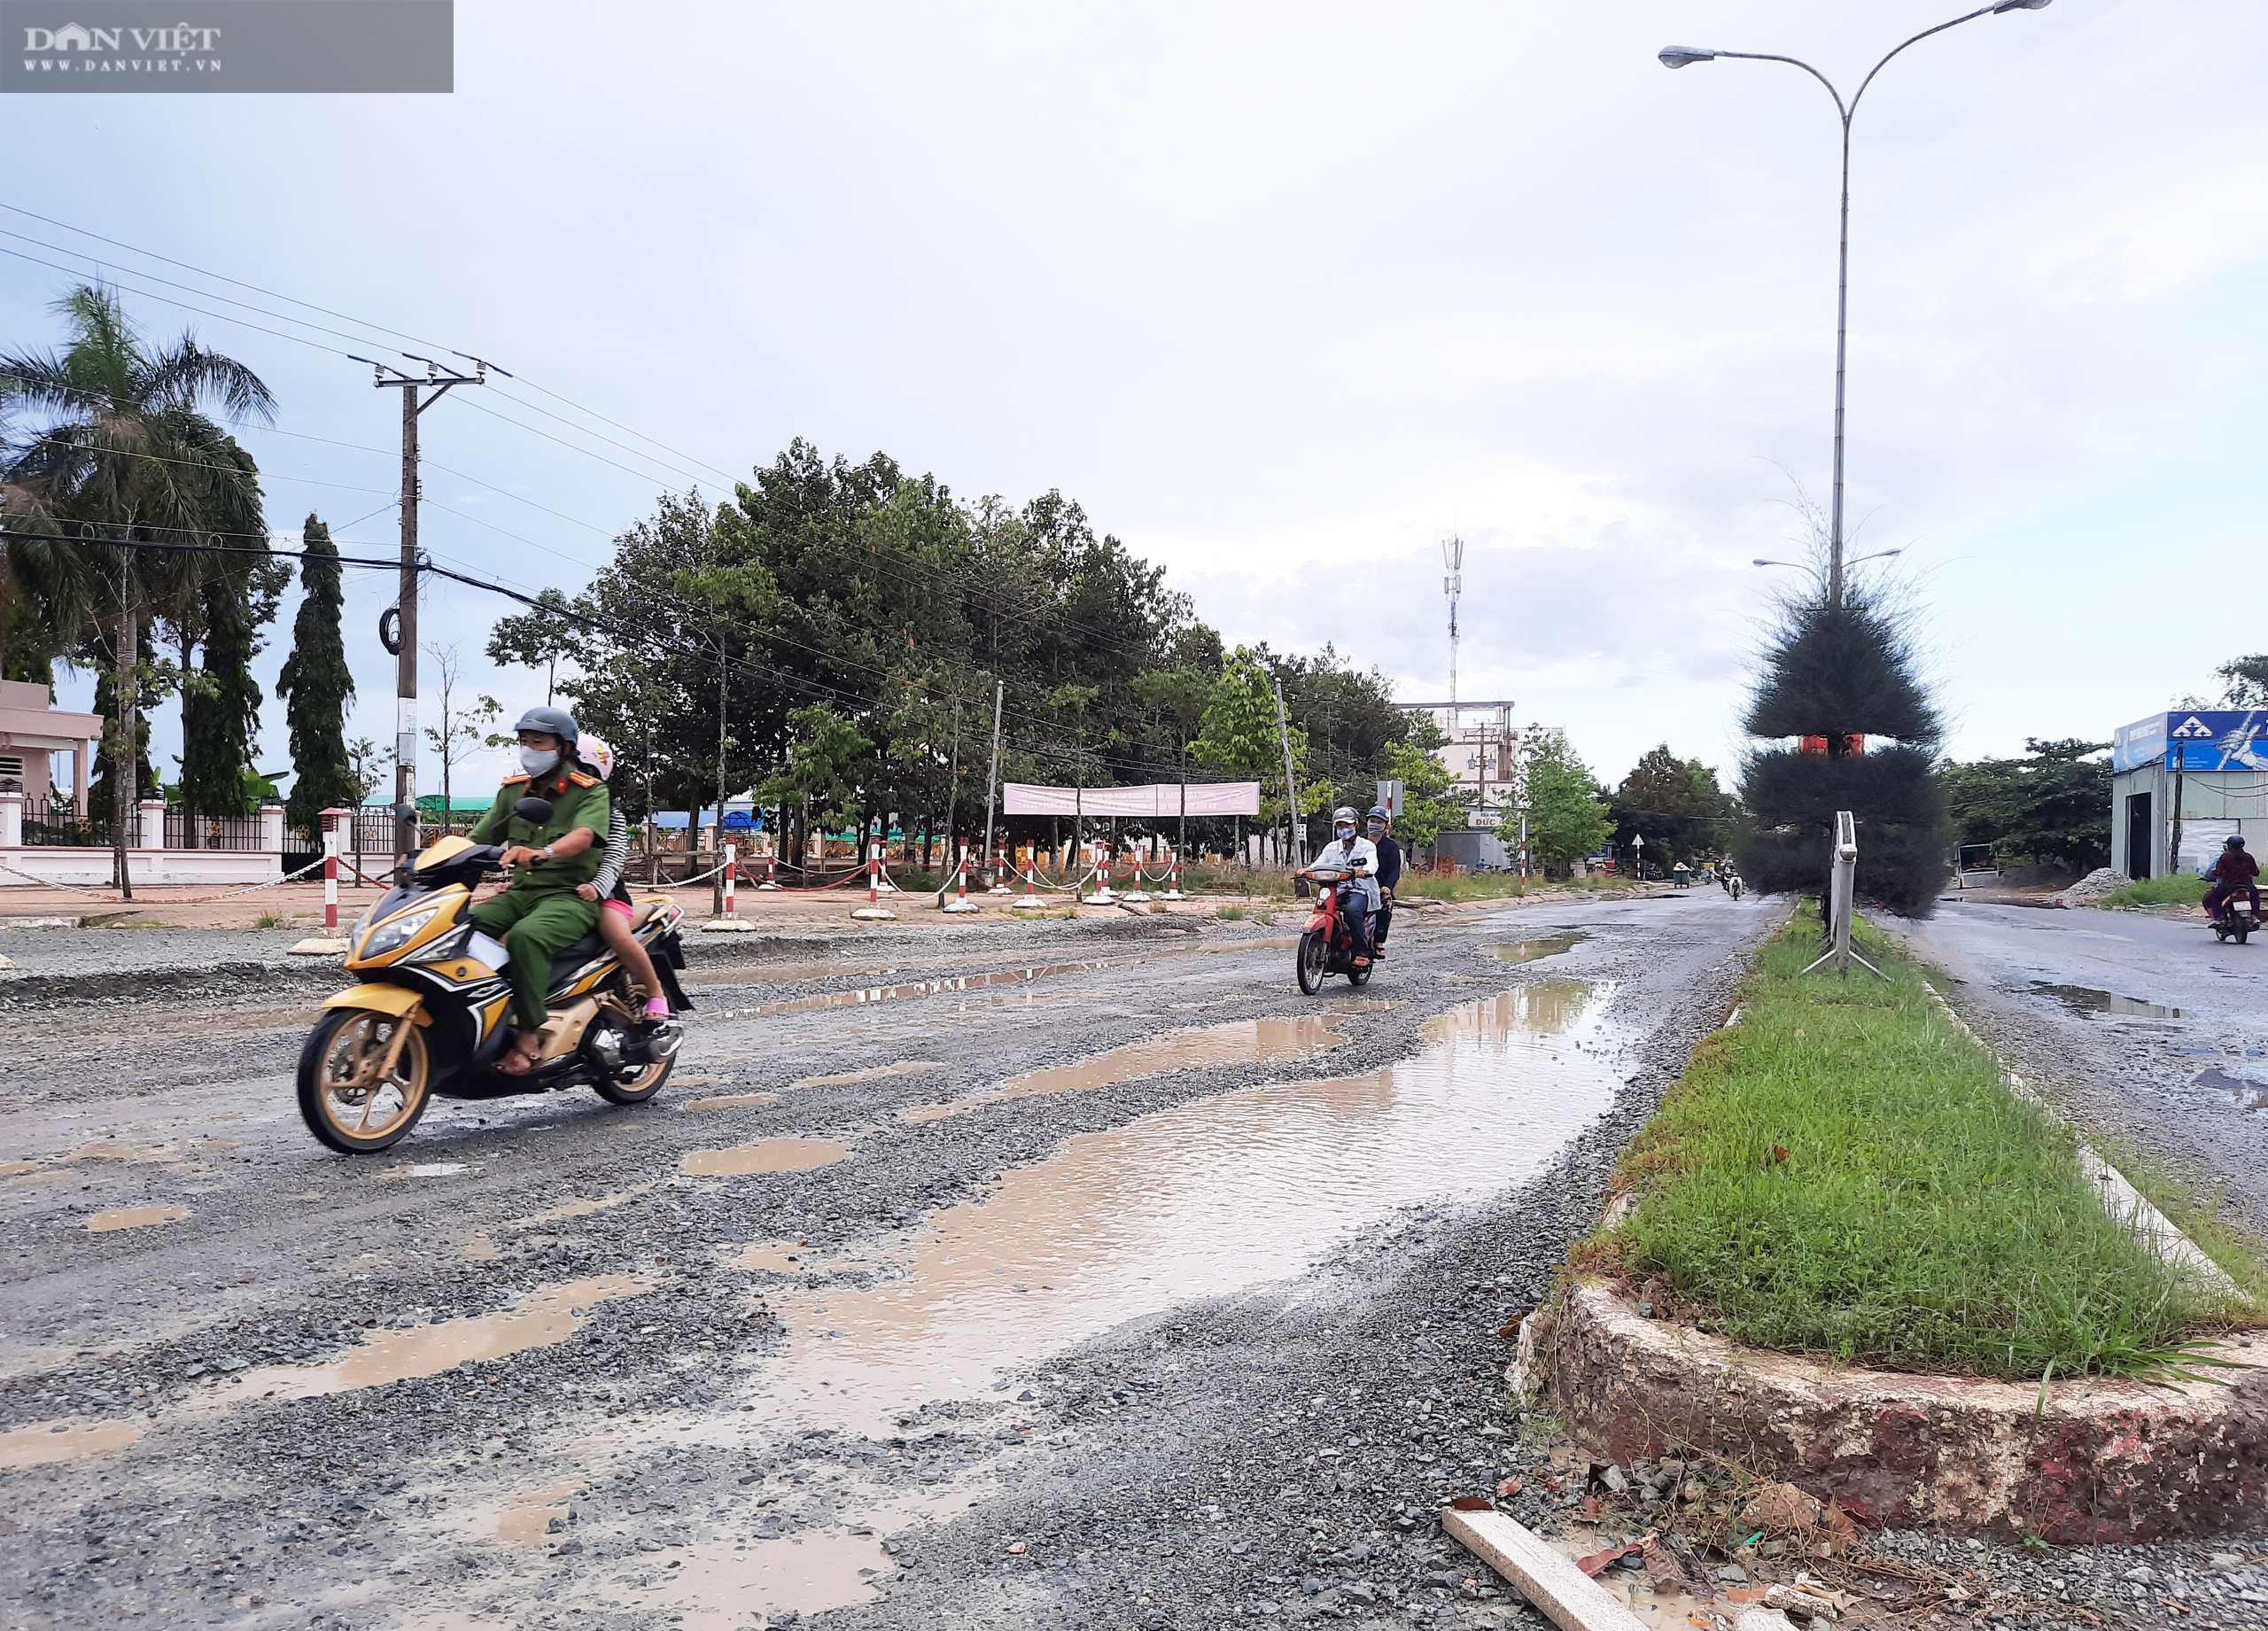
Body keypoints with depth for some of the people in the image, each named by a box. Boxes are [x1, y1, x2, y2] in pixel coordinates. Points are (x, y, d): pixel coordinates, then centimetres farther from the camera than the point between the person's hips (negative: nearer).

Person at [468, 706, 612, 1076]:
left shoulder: (591, 791, -2)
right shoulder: (513, 790, 17)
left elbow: (583, 836, -23)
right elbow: (477, 838, 13)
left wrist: (542, 853, -43)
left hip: (571, 895, -6)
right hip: (520, 893, 6)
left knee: (525, 936, -35)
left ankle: (531, 1035, -30)